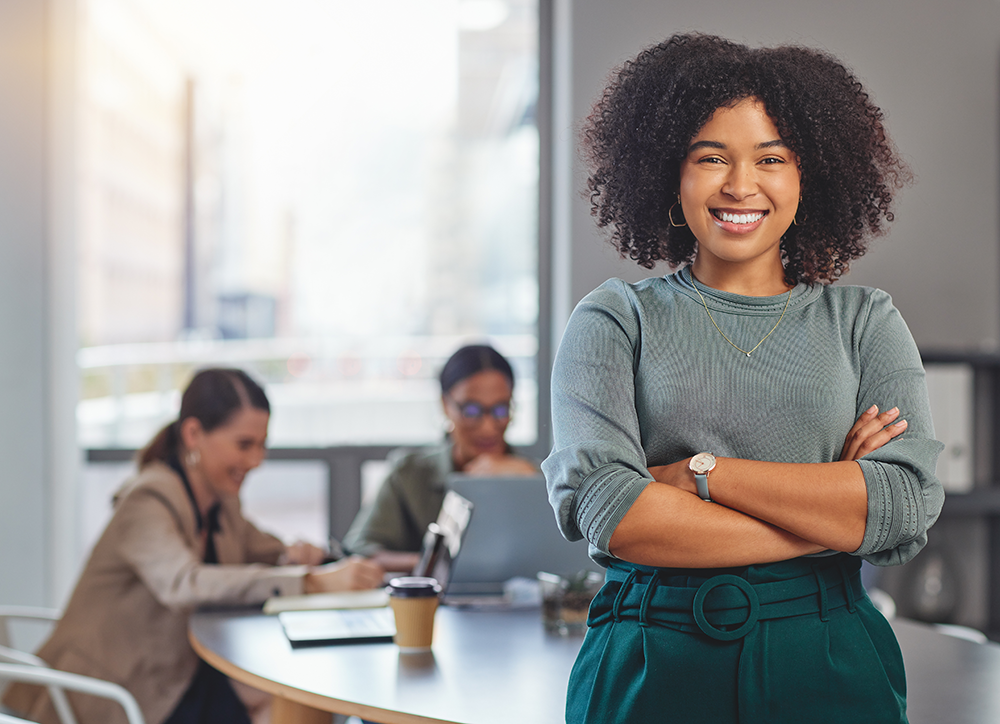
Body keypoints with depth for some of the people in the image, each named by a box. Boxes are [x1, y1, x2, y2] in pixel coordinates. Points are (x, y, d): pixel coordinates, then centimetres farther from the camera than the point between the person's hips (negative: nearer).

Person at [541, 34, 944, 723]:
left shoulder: (864, 321, 7)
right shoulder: (616, 319, 2)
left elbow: (912, 504, -7)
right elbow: (602, 508, -13)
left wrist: (699, 474, -12)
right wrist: (830, 515, -11)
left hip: (827, 666, 1)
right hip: (650, 665, -1)